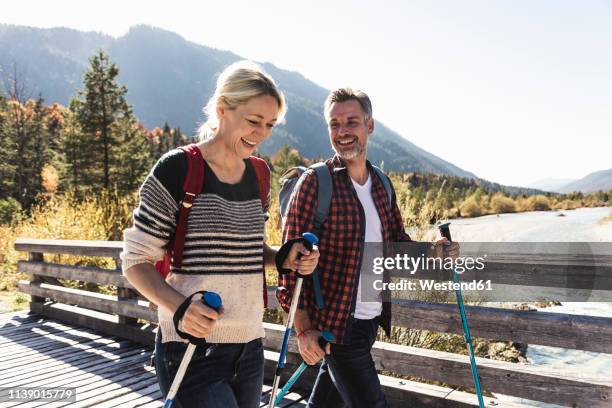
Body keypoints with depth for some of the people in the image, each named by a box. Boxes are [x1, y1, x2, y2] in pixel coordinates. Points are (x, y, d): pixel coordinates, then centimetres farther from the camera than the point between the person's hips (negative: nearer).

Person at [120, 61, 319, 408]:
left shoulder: (258, 175, 6)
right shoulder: (178, 169, -12)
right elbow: (136, 261, -8)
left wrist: (285, 260, -3)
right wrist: (177, 305, -25)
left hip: (249, 347, 6)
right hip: (192, 349, -6)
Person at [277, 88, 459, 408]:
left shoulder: (381, 185, 7)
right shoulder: (315, 182, -13)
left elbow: (396, 239, 15)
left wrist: (431, 254, -6)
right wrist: (303, 328, -17)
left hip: (371, 320, 6)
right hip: (335, 322, -6)